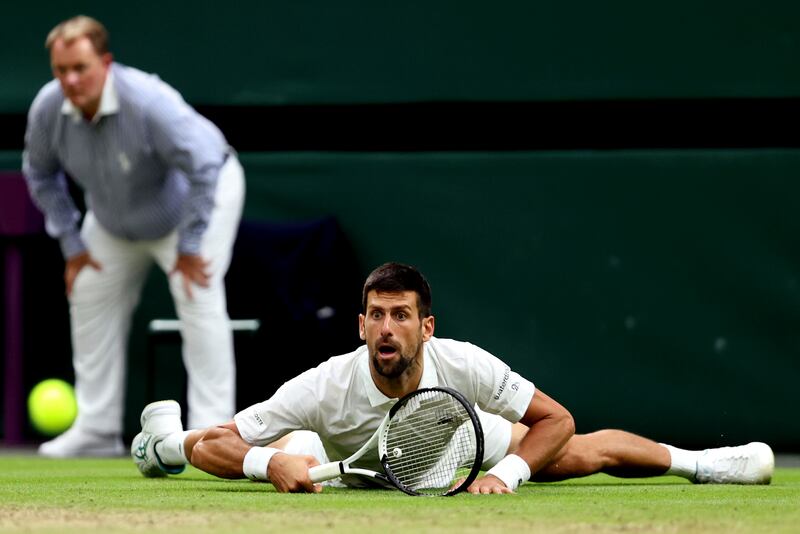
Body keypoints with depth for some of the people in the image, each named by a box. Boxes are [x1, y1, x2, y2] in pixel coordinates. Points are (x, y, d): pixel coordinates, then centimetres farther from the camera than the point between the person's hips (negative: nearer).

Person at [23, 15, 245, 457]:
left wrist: (189, 247, -28)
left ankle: (211, 427, -20)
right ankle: (97, 429, 11)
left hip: (201, 190, -6)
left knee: (198, 298, -21)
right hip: (116, 218, 6)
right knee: (90, 299, 3)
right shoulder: (48, 109, -22)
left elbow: (203, 166, -35)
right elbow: (41, 174, -1)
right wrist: (71, 244, -2)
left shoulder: (148, 102, -40)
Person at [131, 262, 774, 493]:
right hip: (353, 464, -1)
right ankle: (167, 439, 34)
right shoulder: (326, 386, -42)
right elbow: (217, 443, -39)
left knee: (583, 453, 2)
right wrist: (272, 463, -59)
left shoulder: (464, 364, -39)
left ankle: (695, 462, 30)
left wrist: (506, 474, -43)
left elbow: (556, 420, -28)